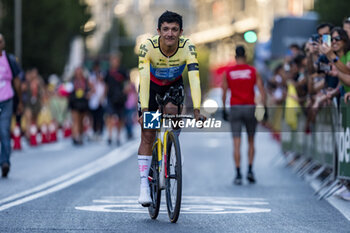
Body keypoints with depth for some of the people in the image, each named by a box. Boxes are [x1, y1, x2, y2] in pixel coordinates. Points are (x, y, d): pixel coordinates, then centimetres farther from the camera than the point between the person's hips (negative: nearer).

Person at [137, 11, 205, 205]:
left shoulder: (188, 47, -30)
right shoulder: (148, 46, -32)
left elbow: (194, 77, -37)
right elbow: (144, 78, -39)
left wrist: (197, 110, -47)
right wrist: (144, 110, -48)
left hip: (174, 85, 1)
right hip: (152, 85, -1)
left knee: (171, 110, -30)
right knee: (147, 135, -7)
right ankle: (144, 184, -1)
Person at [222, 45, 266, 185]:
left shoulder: (228, 72, 3)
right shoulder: (253, 71, 2)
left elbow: (224, 93, 3)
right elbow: (261, 91, -4)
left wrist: (224, 110, 9)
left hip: (235, 108, 0)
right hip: (250, 108, 0)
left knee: (236, 143, -1)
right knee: (251, 141, 15)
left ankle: (238, 174, -7)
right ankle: (250, 170, 4)